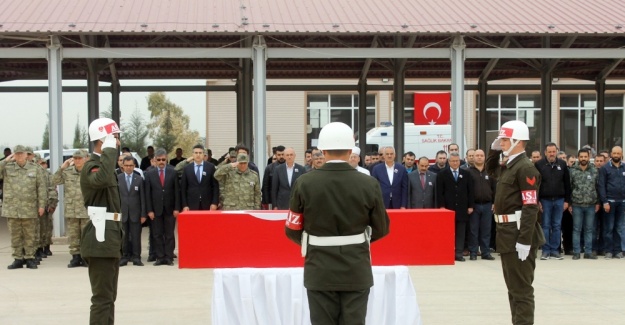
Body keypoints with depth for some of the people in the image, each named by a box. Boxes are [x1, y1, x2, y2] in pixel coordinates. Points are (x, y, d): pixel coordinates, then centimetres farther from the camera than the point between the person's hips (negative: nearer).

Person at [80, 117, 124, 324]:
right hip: (100, 240, -10)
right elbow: (101, 180, -40)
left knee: (108, 296, 16)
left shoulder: (103, 163, 18)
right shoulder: (92, 166, -14)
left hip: (109, 238, 10)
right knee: (102, 297, -9)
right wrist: (109, 149, -29)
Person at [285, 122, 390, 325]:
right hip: (357, 269, 0)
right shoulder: (369, 184, -7)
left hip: (320, 269, 0)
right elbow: (381, 228, 2)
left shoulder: (304, 183, -8)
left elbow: (292, 230, -2)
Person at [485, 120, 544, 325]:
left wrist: (524, 241, -26)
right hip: (507, 233, 10)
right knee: (513, 286, 18)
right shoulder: (507, 166, 13)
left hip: (519, 234, -10)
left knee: (522, 288, -5)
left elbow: (531, 207, -22)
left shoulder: (526, 168, -16)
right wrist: (494, 150, 17)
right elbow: (490, 170, 37)